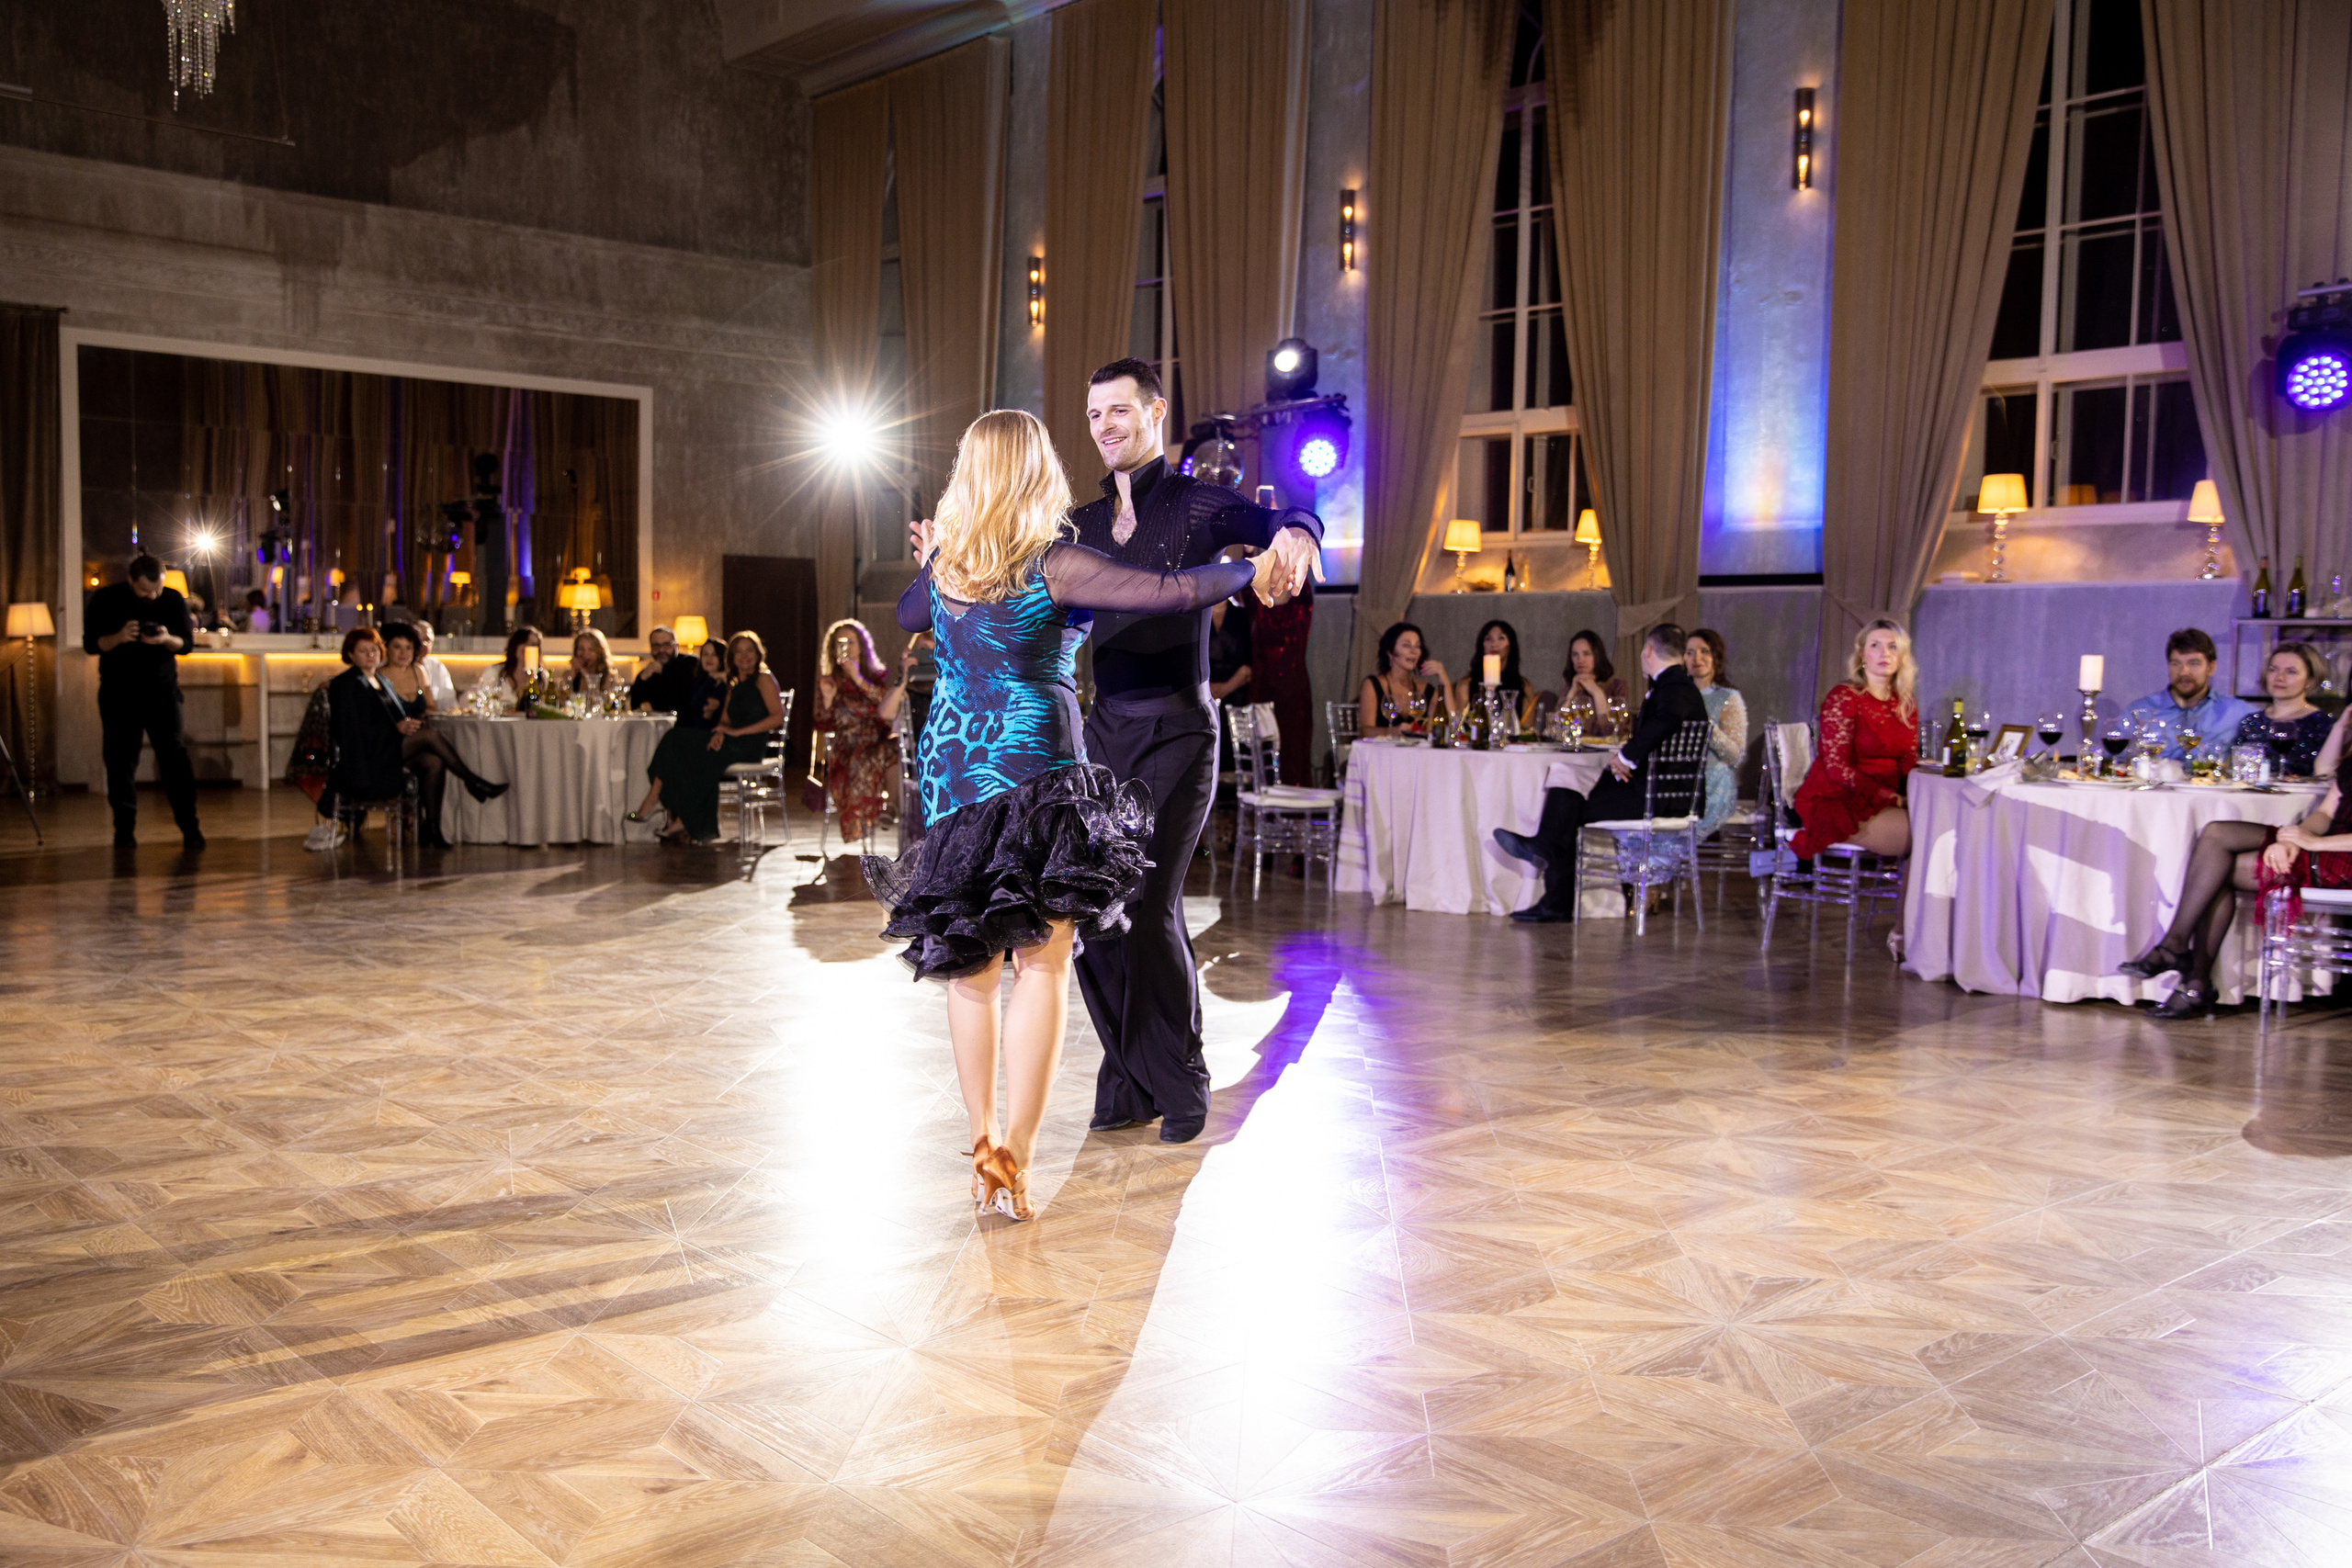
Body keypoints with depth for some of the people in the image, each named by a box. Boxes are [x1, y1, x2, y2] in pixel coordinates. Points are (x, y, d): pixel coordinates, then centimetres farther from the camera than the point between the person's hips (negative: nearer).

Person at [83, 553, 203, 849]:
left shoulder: (173, 600, 0)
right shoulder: (106, 600, -3)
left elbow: (187, 642, 3)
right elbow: (90, 643, -4)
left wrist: (166, 639, -20)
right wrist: (119, 637, -24)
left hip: (161, 688, 0)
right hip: (118, 690, 0)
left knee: (174, 756, -8)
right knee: (120, 758, 1)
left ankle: (190, 826, -7)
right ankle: (125, 828, 10)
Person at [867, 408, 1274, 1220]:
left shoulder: (943, 566, 6)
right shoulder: (1051, 565, -10)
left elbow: (906, 615, 28)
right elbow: (1170, 592, -13)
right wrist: (1250, 570, 4)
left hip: (949, 769, 5)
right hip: (1035, 770, -5)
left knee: (970, 966, 13)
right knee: (1042, 963, -3)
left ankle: (983, 1141, 21)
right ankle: (1012, 1156, -10)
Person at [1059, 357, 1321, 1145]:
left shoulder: (1198, 503, -1)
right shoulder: (1084, 523, 15)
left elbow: (1292, 521, -16)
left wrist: (1292, 533, -40)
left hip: (1177, 732, -5)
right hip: (1104, 731, 5)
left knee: (1148, 903, -12)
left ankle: (1180, 1085, 5)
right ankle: (1127, 1080, 16)